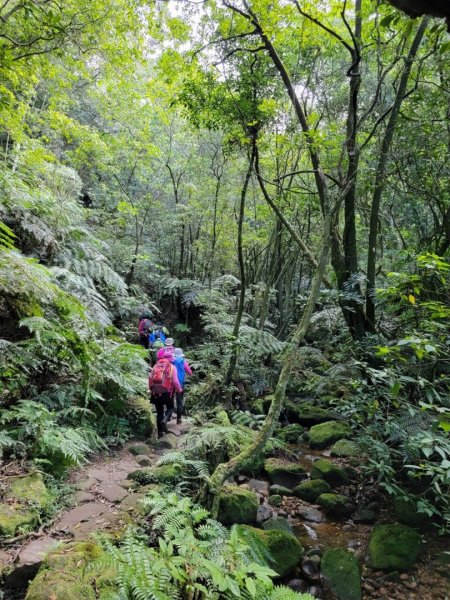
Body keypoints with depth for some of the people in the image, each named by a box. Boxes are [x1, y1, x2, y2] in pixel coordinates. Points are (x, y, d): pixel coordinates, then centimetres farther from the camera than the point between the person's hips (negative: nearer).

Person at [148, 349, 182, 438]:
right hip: (166, 392, -3)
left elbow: (150, 377, 5)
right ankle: (165, 420, -10)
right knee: (170, 407, 19)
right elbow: (175, 381, -6)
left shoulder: (156, 365, 11)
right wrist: (179, 389, 10)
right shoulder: (172, 367, 0)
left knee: (159, 412, 15)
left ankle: (160, 432, 17)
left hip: (155, 392, 3)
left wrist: (151, 388, 17)